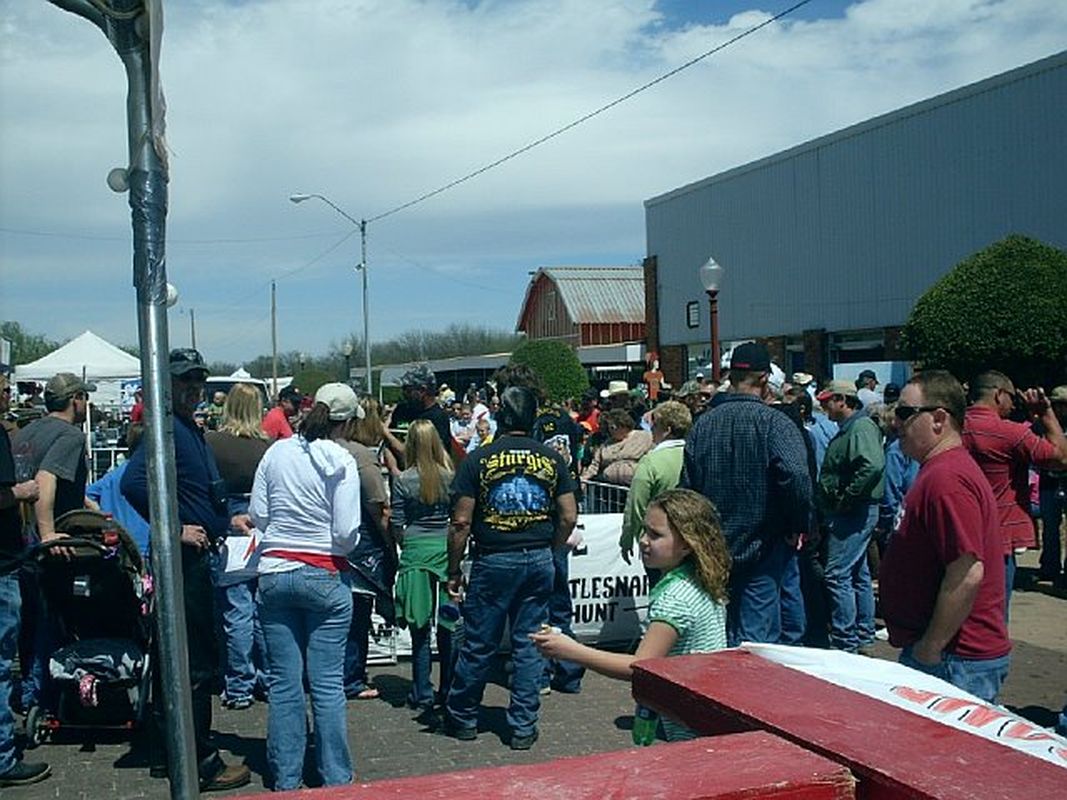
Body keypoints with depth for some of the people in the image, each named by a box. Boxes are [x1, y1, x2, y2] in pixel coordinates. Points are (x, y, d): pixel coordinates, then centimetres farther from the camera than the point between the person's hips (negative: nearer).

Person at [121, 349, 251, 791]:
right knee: (198, 662, -4)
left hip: (194, 557, 10)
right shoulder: (168, 428, -16)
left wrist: (226, 519, 21)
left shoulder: (191, 429, 15)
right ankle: (203, 763, 5)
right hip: (184, 558, -10)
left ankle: (164, 754, 26)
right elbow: (133, 482, -30)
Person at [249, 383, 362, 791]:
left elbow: (257, 515, 3)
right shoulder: (341, 461, -10)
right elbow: (347, 534, -13)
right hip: (324, 577, -3)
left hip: (274, 574, 3)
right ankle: (335, 778, 12)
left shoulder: (277, 452, 0)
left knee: (284, 682, 9)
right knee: (328, 683, 4)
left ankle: (285, 779, 17)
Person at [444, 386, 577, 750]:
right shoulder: (552, 459, 1)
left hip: (493, 562, -2)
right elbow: (569, 517, 1)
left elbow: (461, 522, -8)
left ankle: (462, 717, 25)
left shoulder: (479, 460, -6)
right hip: (539, 562, 2)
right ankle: (523, 726, 15)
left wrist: (454, 571, 1)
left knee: (479, 645, 9)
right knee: (529, 645, 9)